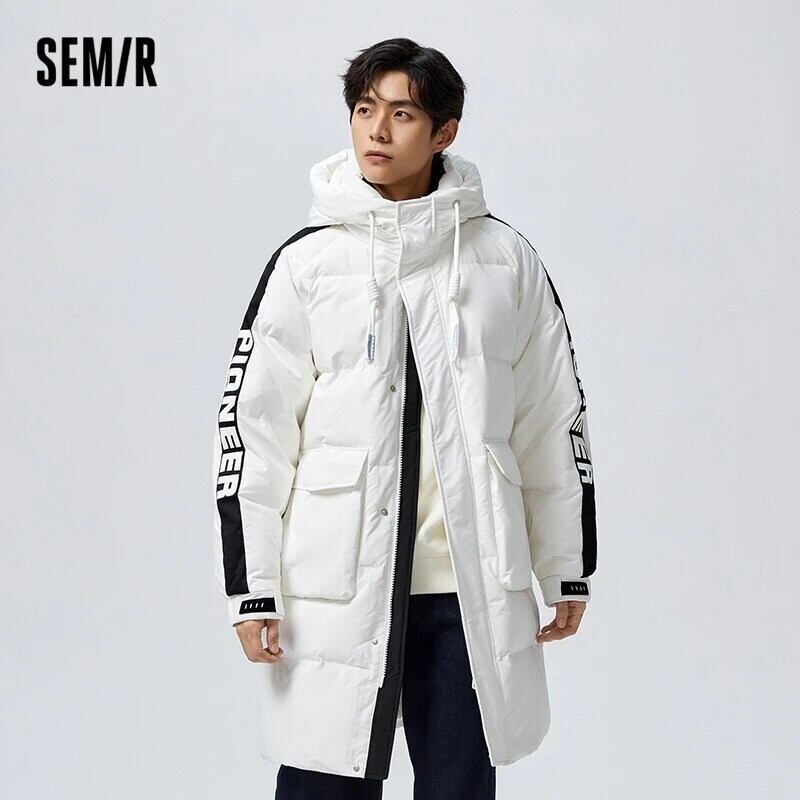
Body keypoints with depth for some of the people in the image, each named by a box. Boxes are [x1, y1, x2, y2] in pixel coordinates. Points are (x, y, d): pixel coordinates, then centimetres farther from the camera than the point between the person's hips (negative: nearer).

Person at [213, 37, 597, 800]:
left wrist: (569, 570, 12)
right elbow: (251, 430, 0)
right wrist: (251, 590, -4)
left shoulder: (504, 258, 4)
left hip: (471, 591, 2)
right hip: (336, 587, -1)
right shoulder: (307, 262, 0)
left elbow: (554, 422, 10)